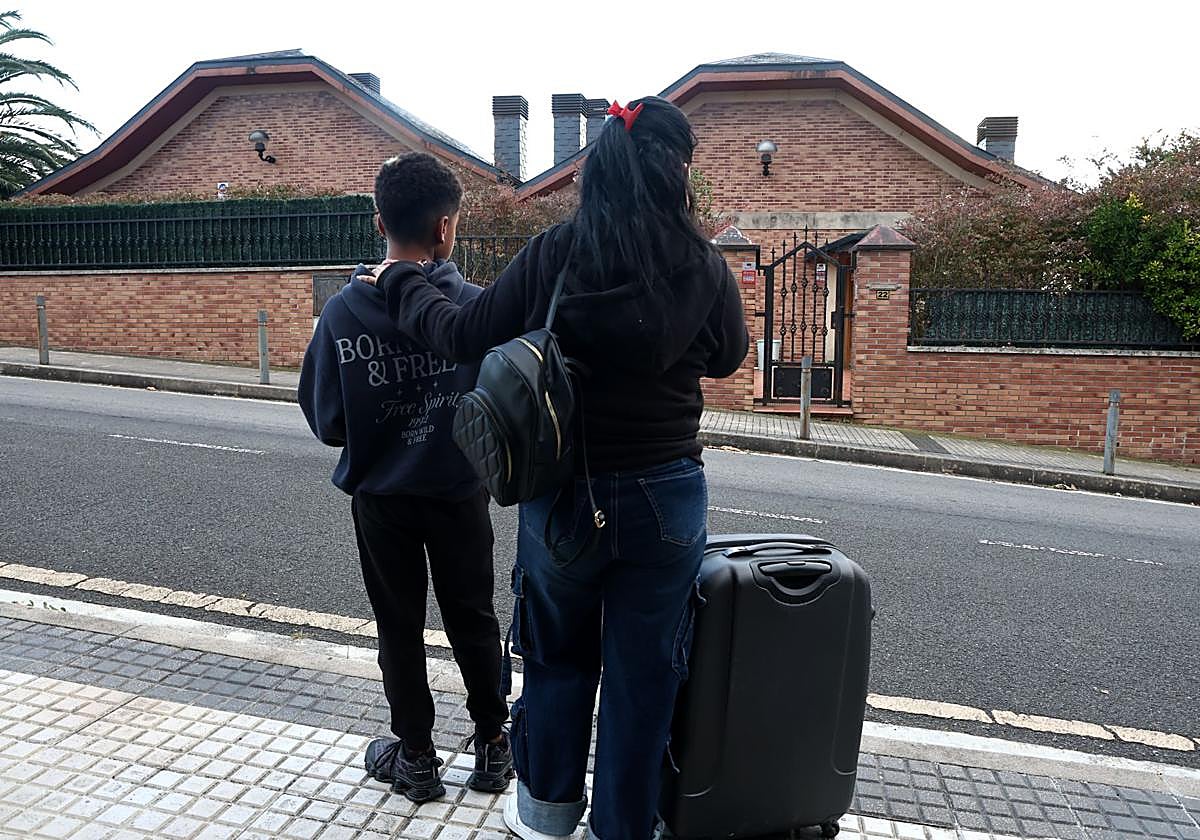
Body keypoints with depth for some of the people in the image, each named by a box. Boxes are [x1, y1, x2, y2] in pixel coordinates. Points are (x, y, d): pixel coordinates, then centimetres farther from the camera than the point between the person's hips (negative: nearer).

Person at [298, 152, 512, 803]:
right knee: (473, 622, 18)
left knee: (399, 628, 18)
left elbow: (325, 421, -7)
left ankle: (415, 756, 31)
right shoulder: (475, 305, -15)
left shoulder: (342, 311, -12)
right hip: (459, 494, 0)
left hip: (380, 498, 1)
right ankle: (492, 745, 33)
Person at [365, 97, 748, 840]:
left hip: (563, 495, 1)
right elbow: (728, 356, 8)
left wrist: (402, 281, 14)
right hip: (665, 499, -1)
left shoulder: (553, 254, -10)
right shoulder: (705, 269, -10)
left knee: (558, 655, 23)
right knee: (642, 675, 15)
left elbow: (462, 336, -4)